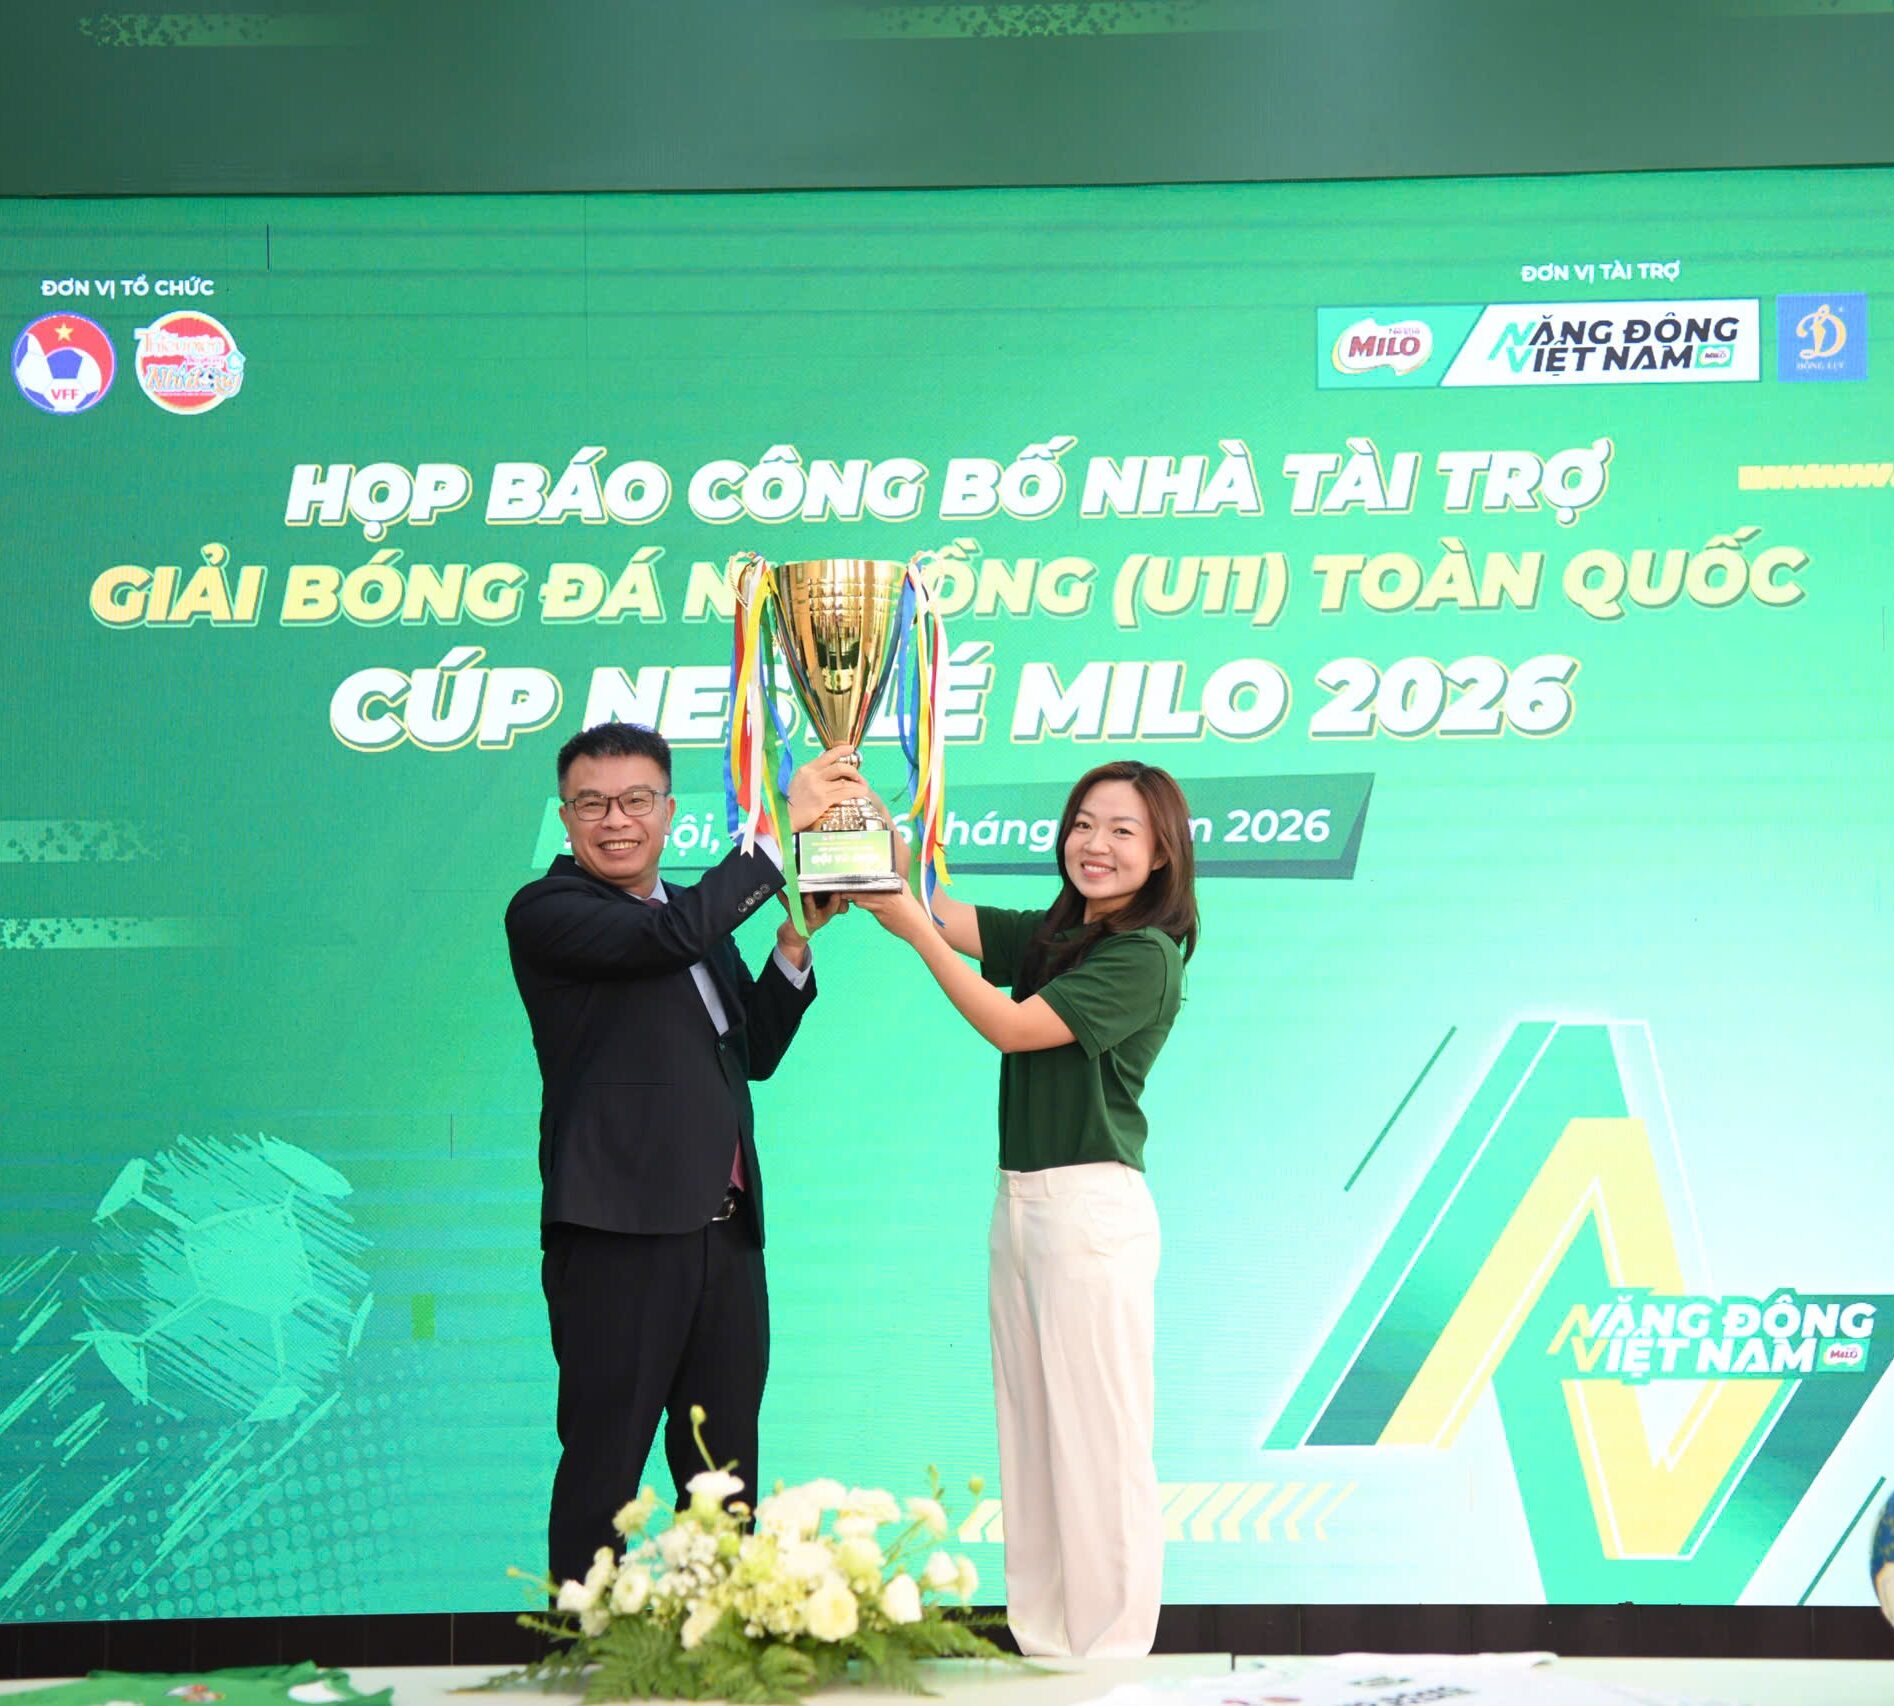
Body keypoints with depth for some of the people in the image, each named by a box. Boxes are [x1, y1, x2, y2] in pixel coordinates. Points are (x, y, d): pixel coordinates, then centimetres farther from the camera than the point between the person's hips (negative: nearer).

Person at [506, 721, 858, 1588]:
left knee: (724, 1472, 12)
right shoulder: (546, 912, -6)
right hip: (619, 1233, -7)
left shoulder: (697, 909, 19)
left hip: (725, 1232, 8)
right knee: (604, 1464, -2)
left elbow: (755, 1054, 20)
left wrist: (794, 945, 6)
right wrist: (782, 825, -17)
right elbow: (674, 935, -22)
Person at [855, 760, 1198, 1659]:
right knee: (1030, 1438, 11)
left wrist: (916, 930, -16)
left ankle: (1110, 1656, 2)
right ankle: (1040, 1644, 18)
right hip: (1020, 1202, 8)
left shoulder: (1144, 955, -10)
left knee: (1099, 1440, -4)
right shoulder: (1053, 934, 14)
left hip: (1091, 1207, -8)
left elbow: (1011, 1027, -14)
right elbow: (947, 915, 11)